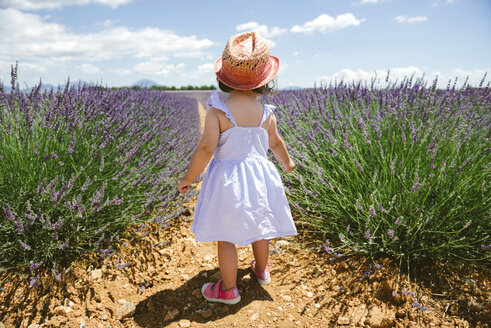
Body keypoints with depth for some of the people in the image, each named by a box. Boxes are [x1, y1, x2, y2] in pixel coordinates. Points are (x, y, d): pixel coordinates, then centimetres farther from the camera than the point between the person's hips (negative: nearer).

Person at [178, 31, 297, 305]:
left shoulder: (217, 110, -16)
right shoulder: (266, 113, -4)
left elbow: (207, 149, -20)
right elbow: (275, 143, 10)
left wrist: (189, 179, -7)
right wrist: (288, 163, 30)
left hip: (227, 177, -4)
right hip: (259, 175, 4)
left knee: (226, 236, 11)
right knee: (259, 228, 24)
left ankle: (229, 290, 25)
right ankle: (262, 271, 46)